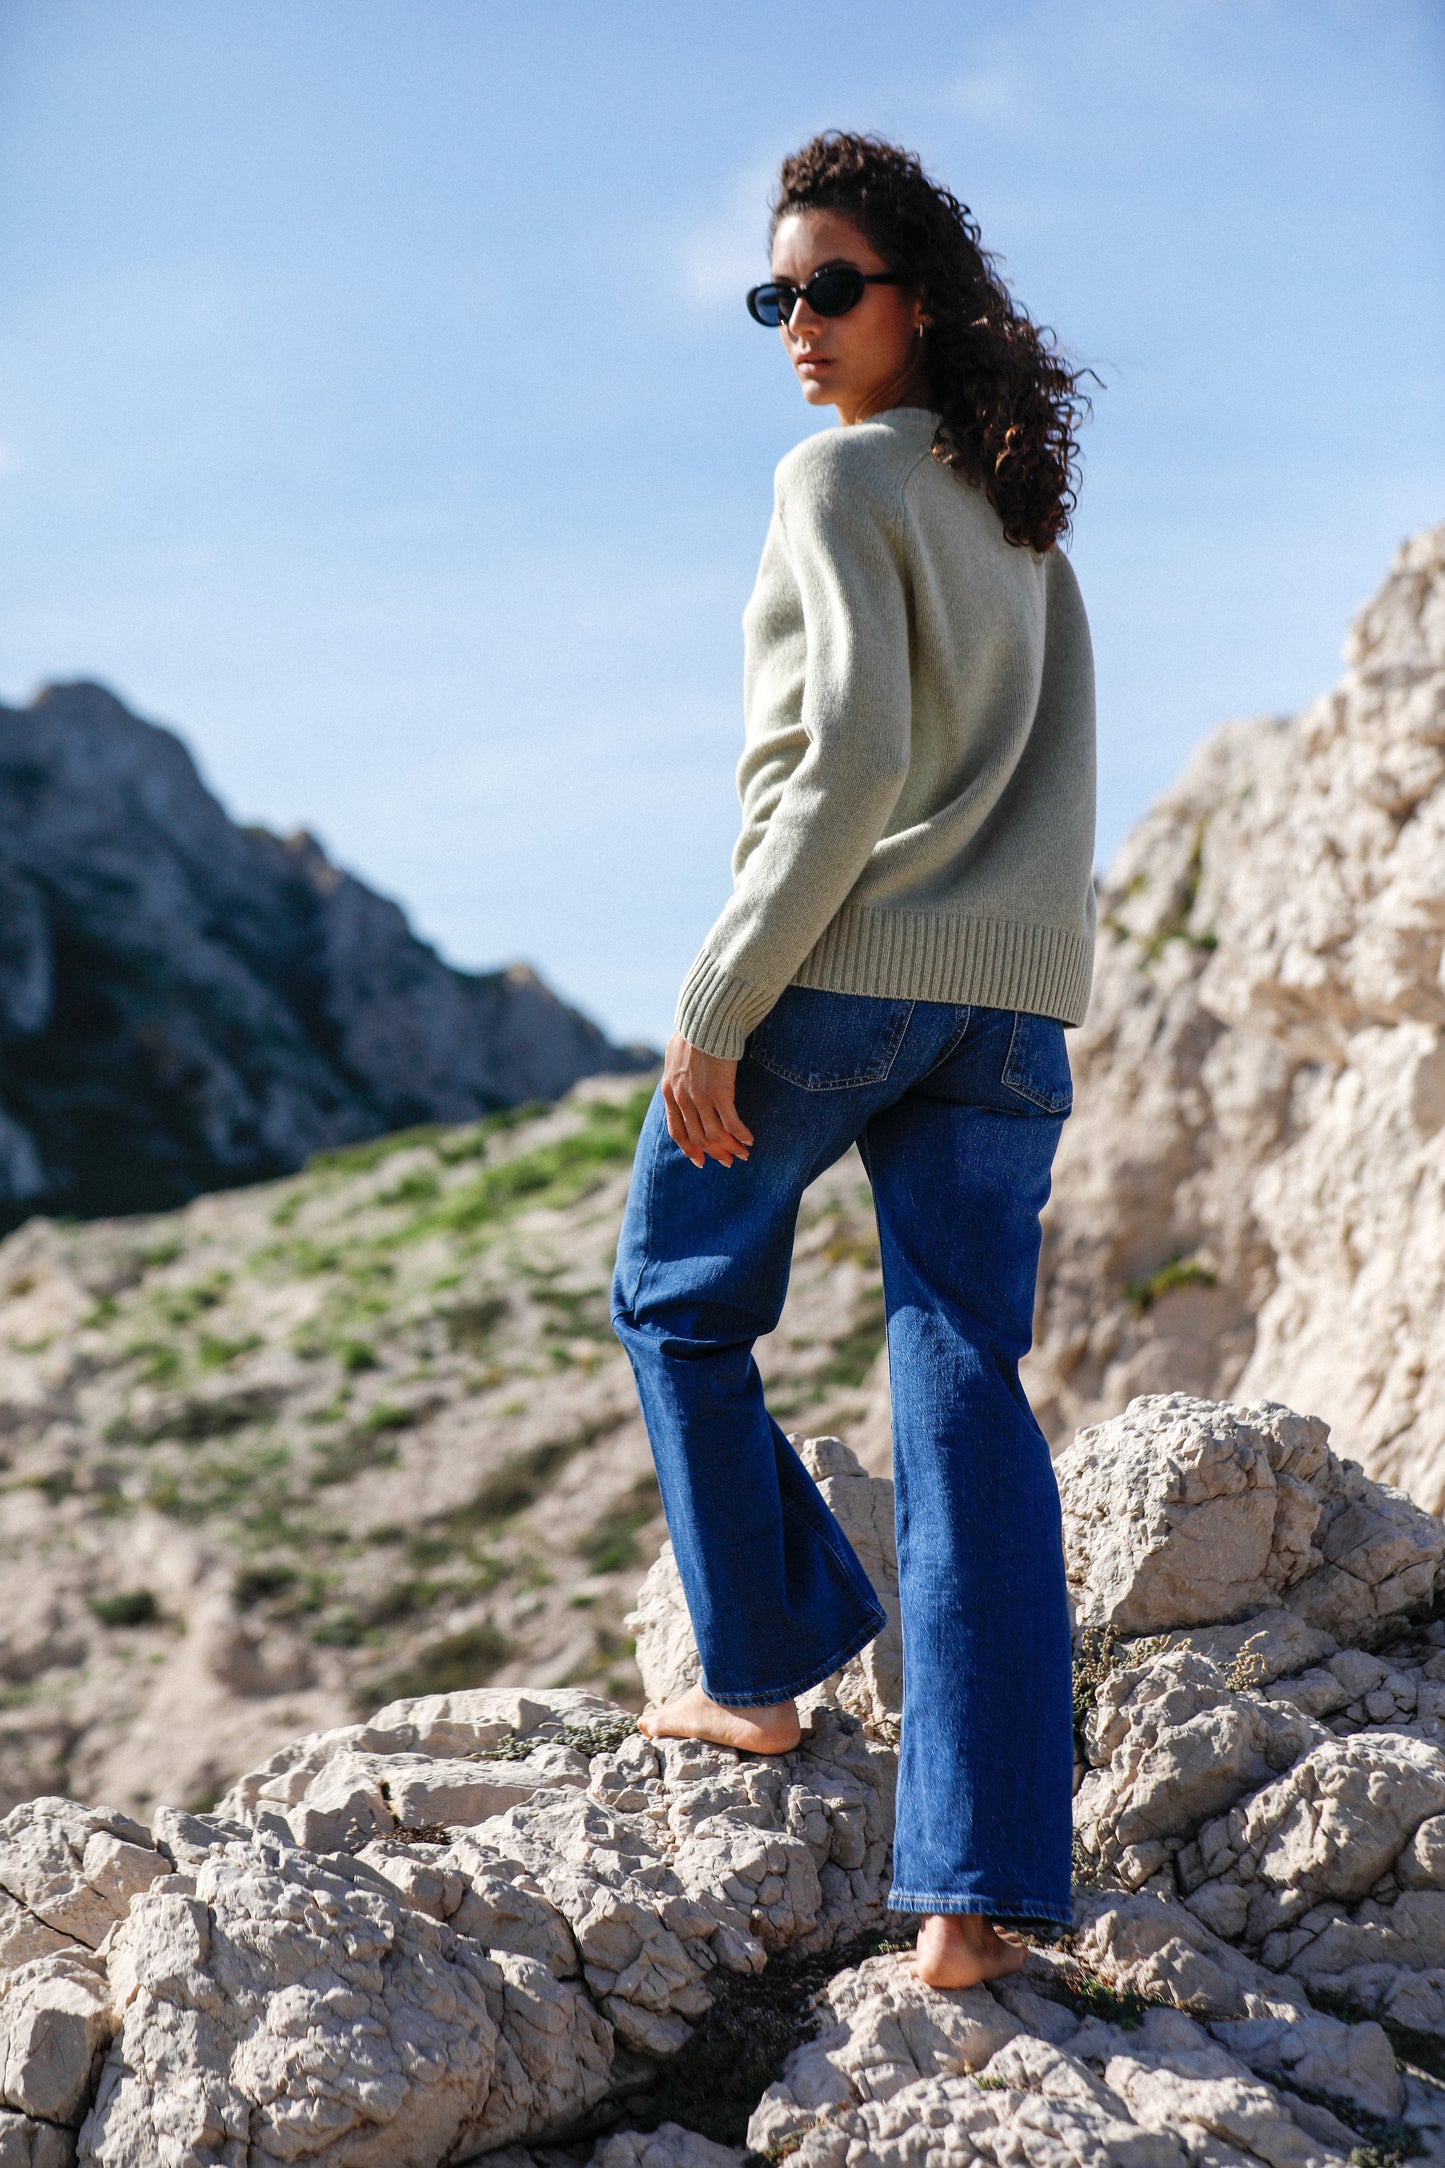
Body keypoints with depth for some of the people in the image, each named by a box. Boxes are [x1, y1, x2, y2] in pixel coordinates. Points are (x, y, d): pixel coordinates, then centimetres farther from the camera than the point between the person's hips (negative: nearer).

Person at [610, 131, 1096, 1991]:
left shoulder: (840, 475, -7)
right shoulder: (1021, 507, 17)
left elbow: (850, 759, -17)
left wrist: (716, 1005, -16)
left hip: (837, 967, -6)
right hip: (1015, 993, 6)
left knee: (677, 1298, 18)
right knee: (966, 1391, 0)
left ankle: (765, 1671, 25)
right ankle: (983, 1887, -6)